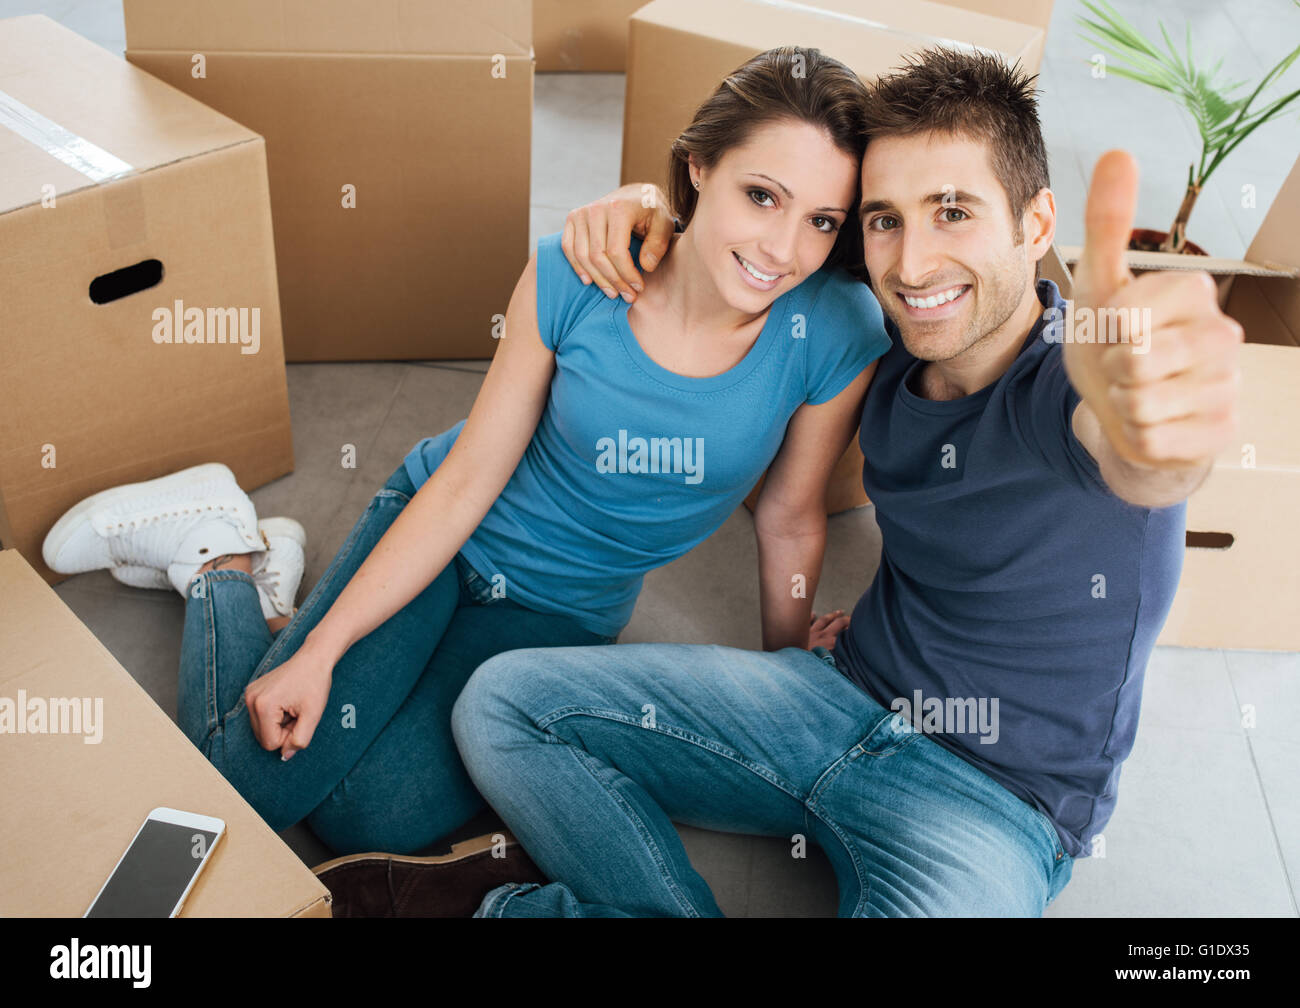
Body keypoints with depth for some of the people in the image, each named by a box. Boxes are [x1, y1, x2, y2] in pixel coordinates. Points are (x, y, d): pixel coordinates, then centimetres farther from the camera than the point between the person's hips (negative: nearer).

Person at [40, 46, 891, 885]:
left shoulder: (837, 334, -21)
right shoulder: (572, 276, -21)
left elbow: (791, 519, -6)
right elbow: (468, 479, -14)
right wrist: (320, 651, -15)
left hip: (562, 618, 2)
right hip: (444, 536, -1)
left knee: (369, 819, -11)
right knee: (237, 781, -8)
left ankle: (258, 576, 15)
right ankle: (224, 553, 19)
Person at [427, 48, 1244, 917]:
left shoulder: (1070, 379, -20)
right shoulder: (888, 343, -2)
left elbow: (1139, 465, -45)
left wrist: (1147, 437, -70)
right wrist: (653, 209, -6)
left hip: (996, 801, -5)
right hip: (842, 696, 5)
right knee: (504, 699, -3)